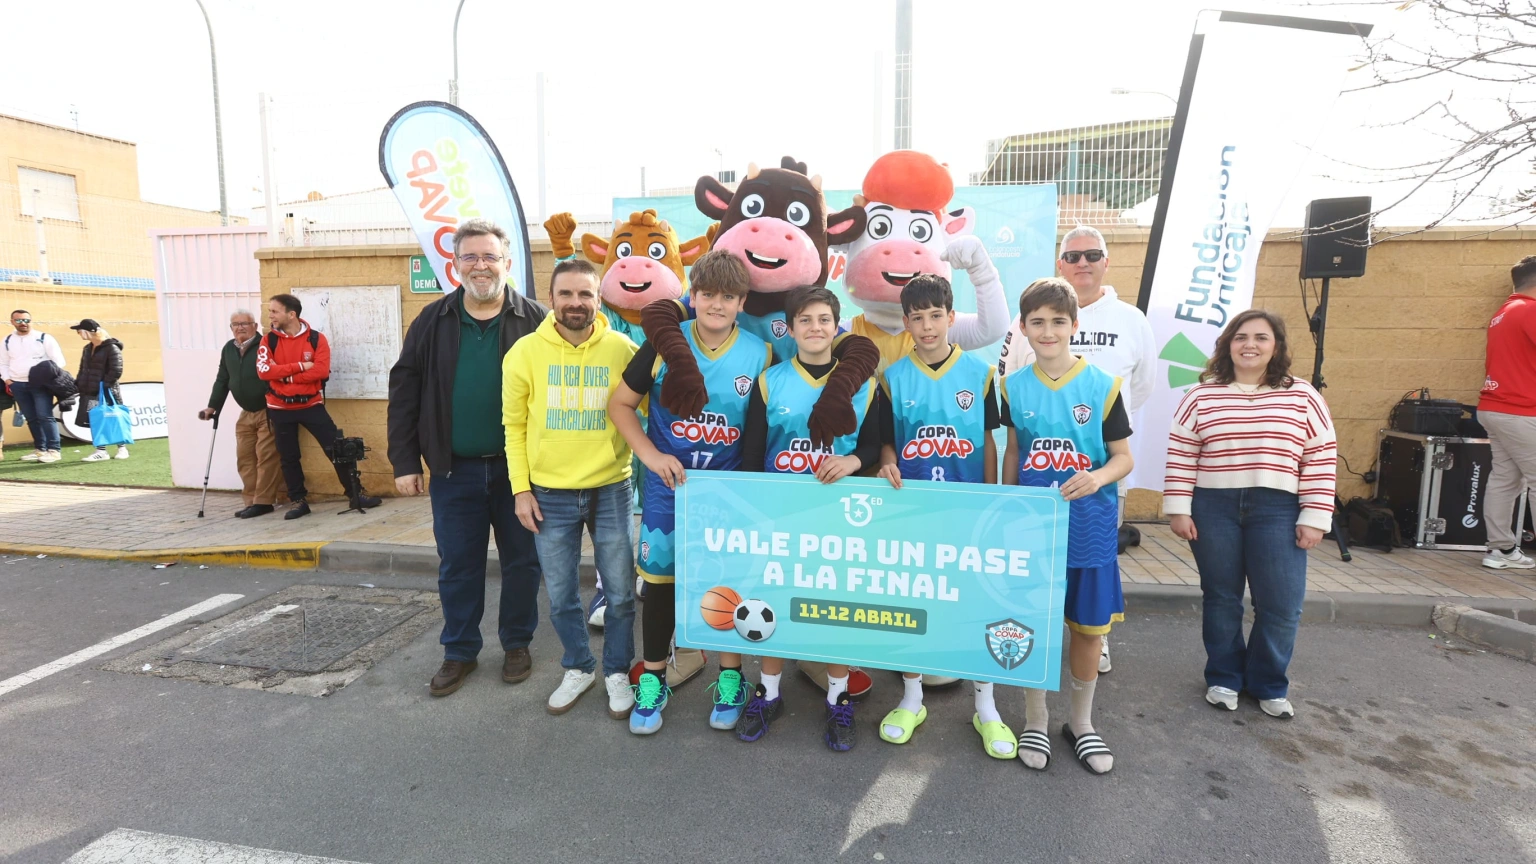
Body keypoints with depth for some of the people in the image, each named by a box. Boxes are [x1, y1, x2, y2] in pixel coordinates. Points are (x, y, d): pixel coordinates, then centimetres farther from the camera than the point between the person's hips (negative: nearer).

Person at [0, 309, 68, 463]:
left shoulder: (44, 338, -2)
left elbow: (58, 361, -4)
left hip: (40, 384, -5)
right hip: (18, 385, 5)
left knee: (45, 416, -11)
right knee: (31, 419, 9)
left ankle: (54, 450, -10)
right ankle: (40, 449, 14)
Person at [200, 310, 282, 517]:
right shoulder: (228, 349, 13)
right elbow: (222, 380, 20)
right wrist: (213, 406, 15)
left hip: (268, 411, -8)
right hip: (246, 414, 8)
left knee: (266, 457, -6)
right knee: (244, 458, 6)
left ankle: (263, 501, -1)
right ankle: (251, 501, 13)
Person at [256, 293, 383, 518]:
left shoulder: (316, 339, -5)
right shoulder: (268, 341, 0)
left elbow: (321, 371, -16)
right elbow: (263, 371, -13)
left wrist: (285, 375, -16)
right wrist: (300, 366, -18)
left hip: (311, 405, -2)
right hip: (280, 409, 2)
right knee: (288, 458, 10)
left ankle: (355, 494, 6)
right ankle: (299, 501, 23)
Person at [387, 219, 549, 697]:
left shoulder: (534, 320, -3)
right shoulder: (433, 322, 4)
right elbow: (404, 392, 5)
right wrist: (405, 461, 1)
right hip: (454, 470, 2)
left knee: (522, 562, 10)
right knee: (457, 566, 11)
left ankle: (517, 643, 29)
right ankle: (460, 652, 28)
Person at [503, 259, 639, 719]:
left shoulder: (622, 348, -5)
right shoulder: (526, 351, -3)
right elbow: (514, 425, 2)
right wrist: (521, 488, -1)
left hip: (611, 491, -1)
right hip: (549, 495, 1)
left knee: (620, 593, 9)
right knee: (561, 595, 13)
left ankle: (618, 671, 31)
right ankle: (579, 668, 36)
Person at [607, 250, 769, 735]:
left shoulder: (760, 354, -5)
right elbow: (621, 403, 1)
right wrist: (650, 454, -11)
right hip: (669, 484, 0)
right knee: (660, 581, 9)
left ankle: (730, 678, 29)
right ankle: (653, 681, 27)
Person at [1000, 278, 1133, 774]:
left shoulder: (1103, 386, -5)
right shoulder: (1014, 387, 1)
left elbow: (1124, 456, 0)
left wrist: (1099, 477, -21)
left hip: (1089, 531, 0)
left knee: (1088, 628, 11)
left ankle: (1081, 722, 33)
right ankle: (1035, 721, 29)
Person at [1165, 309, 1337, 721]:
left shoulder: (1302, 397, 3)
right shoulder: (1201, 396, 1)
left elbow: (1321, 459, 3)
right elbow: (1180, 456, 0)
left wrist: (1314, 517, -2)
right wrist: (1178, 508, -5)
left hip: (1277, 510, 1)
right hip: (1214, 508, 0)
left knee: (1280, 604, 3)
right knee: (1221, 599, 10)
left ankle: (1269, 685, 24)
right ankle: (1224, 678, 27)